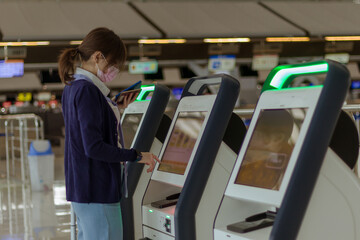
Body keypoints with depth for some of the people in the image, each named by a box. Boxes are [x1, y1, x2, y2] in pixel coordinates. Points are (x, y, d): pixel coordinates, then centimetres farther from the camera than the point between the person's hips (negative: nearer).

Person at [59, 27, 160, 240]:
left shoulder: (73, 87, 12)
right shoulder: (87, 90, -19)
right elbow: (93, 148, -23)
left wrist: (116, 109, 17)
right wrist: (136, 156, -16)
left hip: (82, 188, 10)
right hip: (97, 191, -10)